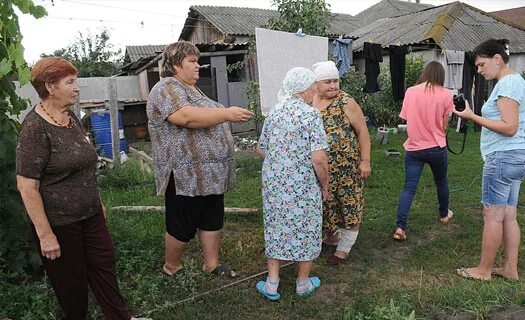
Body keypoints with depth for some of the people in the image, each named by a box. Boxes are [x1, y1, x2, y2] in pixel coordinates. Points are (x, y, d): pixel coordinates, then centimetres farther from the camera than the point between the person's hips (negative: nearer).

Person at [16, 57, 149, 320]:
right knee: (71, 280, 12)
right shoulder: (35, 127, -19)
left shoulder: (71, 117, 4)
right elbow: (27, 186, -20)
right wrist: (45, 235, -19)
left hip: (90, 214, 7)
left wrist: (98, 201, 19)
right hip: (59, 223, -7)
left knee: (104, 264, 15)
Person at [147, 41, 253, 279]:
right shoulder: (167, 89, -14)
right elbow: (187, 117, -30)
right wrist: (227, 113, -29)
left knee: (213, 220, 15)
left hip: (210, 173, 9)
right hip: (186, 175, -9)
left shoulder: (191, 89, 19)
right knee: (182, 226, 6)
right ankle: (172, 267, 27)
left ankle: (212, 263, 29)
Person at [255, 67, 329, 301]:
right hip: (303, 186, -5)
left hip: (273, 183, 5)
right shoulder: (310, 114, -13)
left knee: (276, 229, 17)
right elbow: (319, 158, -21)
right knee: (304, 231, 13)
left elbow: (260, 149, 12)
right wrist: (325, 185, -6)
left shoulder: (274, 112, 5)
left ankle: (272, 284, 23)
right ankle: (303, 282, 29)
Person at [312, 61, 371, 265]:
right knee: (324, 203, 16)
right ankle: (331, 234, 42)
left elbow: (362, 132, -8)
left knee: (348, 205, 6)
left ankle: (344, 248, 22)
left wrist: (365, 161, -11)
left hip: (346, 167, -4)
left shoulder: (347, 103, -10)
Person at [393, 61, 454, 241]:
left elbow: (405, 118, 4)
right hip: (437, 148, 0)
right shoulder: (445, 94, -6)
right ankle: (444, 214, 44)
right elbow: (444, 125, -4)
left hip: (413, 148, 1)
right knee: (441, 182, 23)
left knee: (409, 188, 1)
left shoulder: (410, 91, -3)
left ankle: (400, 227, -9)